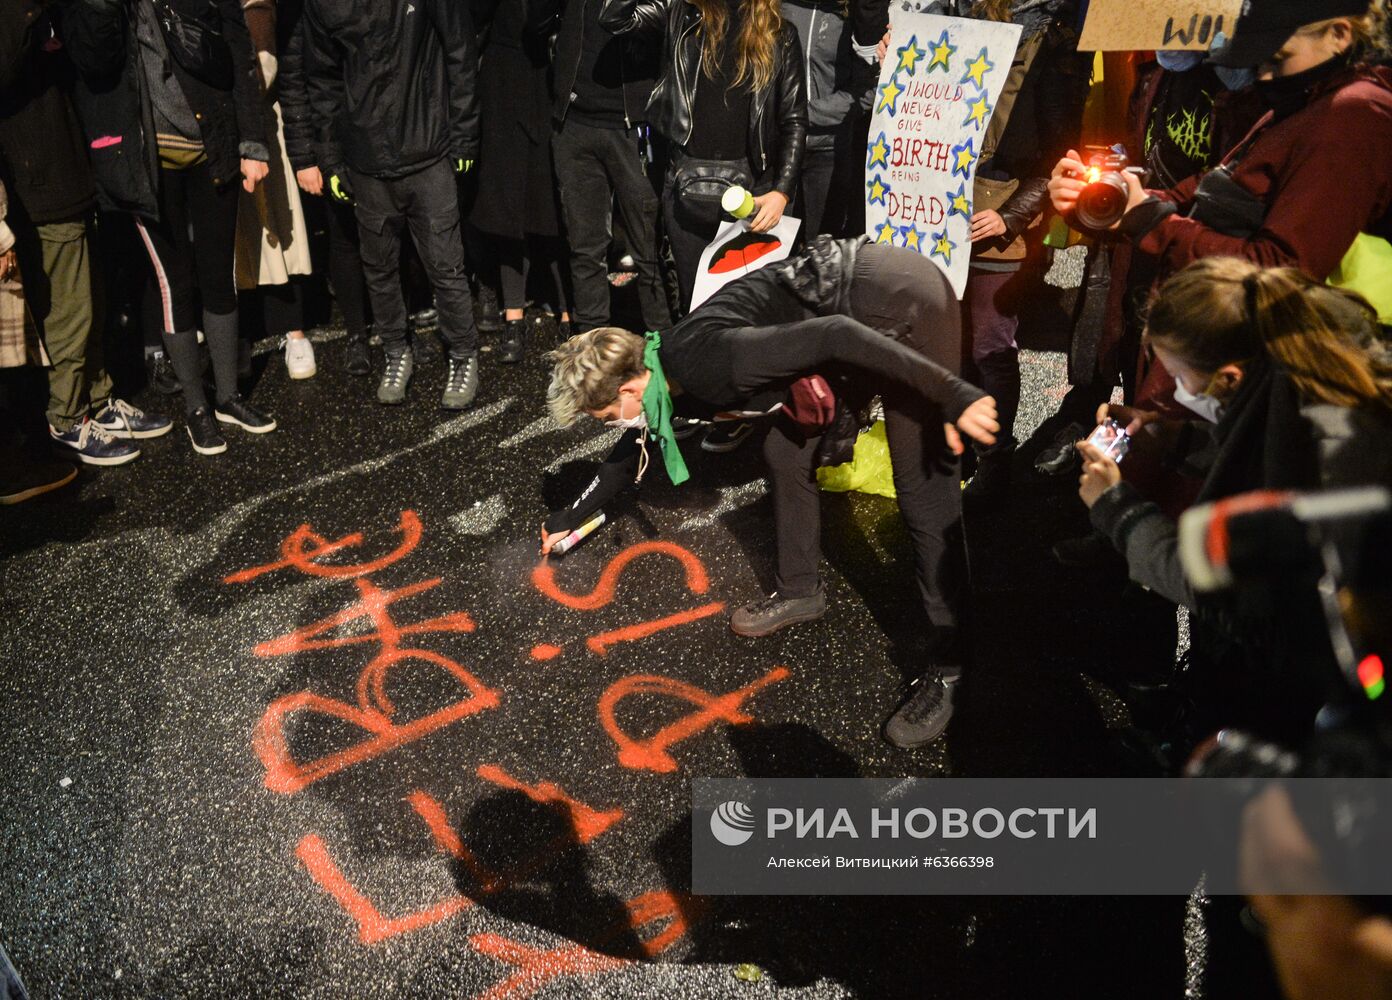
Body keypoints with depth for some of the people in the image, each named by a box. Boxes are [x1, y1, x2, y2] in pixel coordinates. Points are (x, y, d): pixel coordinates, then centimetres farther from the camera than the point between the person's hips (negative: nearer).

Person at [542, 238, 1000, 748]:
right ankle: (799, 591, 28)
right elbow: (633, 450, 24)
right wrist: (569, 517, 36)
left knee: (922, 489, -8)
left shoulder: (705, 361, -23)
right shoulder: (667, 376, 6)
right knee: (785, 450, 11)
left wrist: (954, 396, -31)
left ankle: (949, 663, 0)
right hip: (859, 310, 9)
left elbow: (832, 337, -29)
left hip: (902, 299, -9)